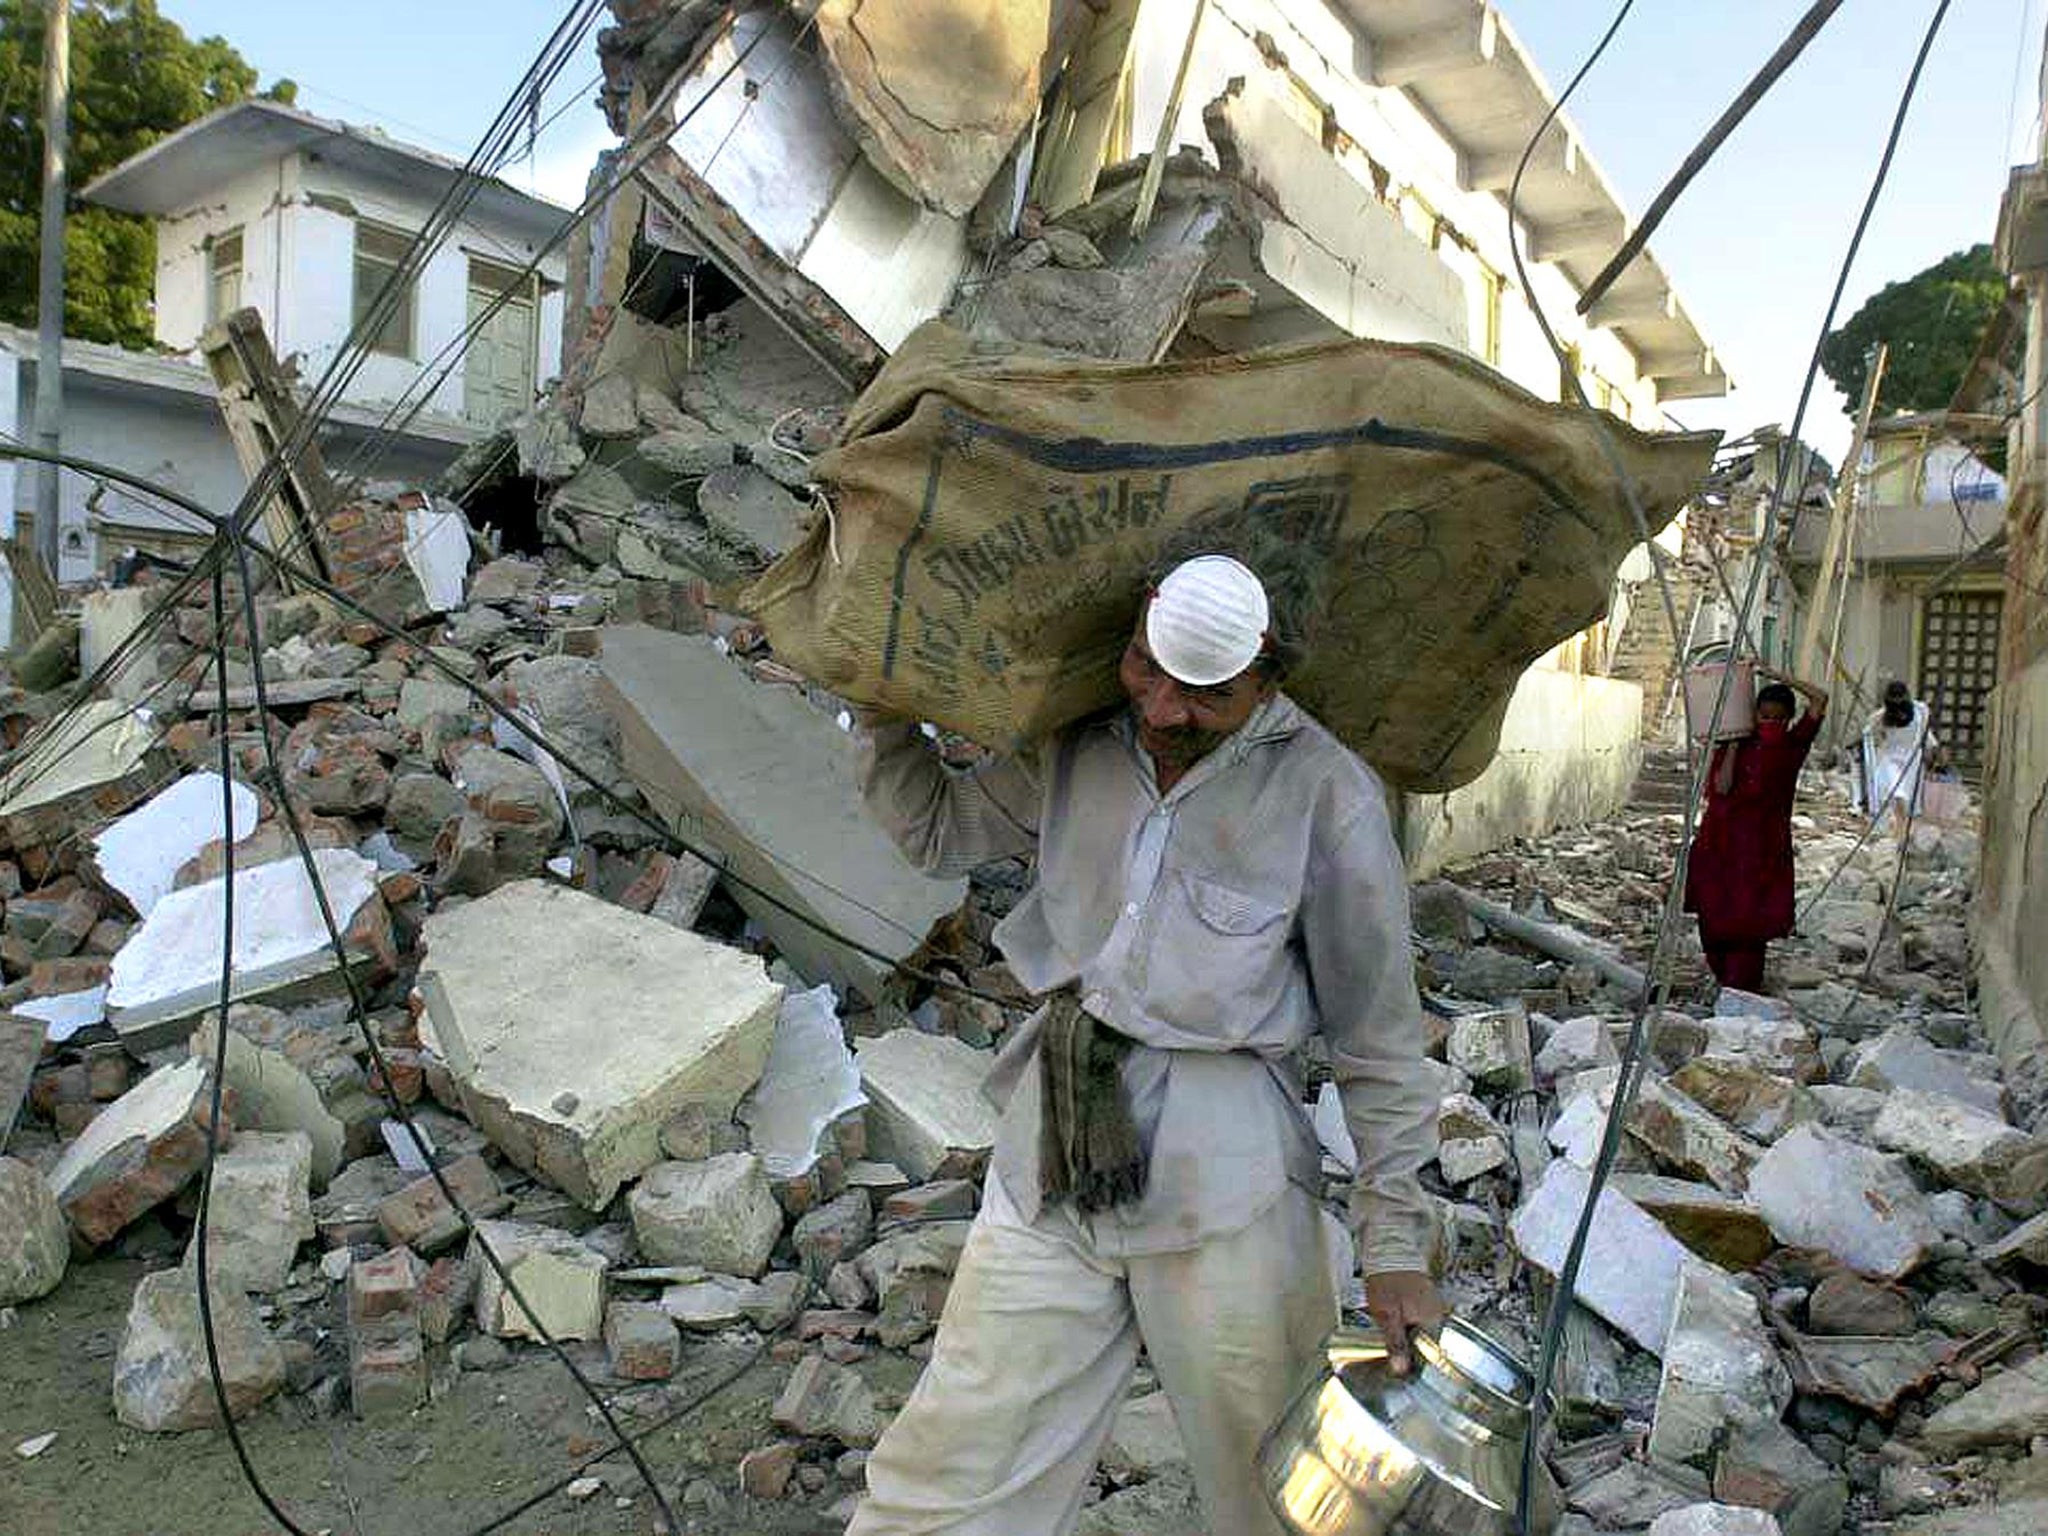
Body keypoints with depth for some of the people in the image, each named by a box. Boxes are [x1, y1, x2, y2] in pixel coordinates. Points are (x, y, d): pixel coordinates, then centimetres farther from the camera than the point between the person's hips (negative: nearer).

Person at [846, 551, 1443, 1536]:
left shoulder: (1325, 795, -8)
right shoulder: (1079, 750, 4)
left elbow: (1377, 1040, -2)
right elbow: (935, 829, 21)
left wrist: (1396, 1243, 0)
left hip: (1225, 1172, -3)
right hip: (1050, 1153, 4)